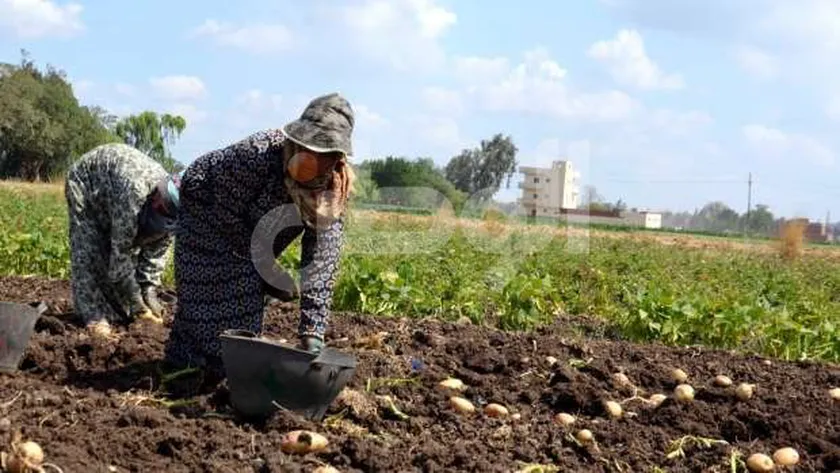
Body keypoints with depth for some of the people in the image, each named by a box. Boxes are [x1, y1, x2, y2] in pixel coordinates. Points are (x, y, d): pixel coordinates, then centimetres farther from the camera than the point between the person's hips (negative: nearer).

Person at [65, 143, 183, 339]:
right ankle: (94, 317, -14)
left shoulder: (170, 204, -23)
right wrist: (138, 306, -31)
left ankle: (120, 312, 5)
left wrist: (150, 294, -17)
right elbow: (121, 252, -37)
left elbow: (157, 250, -11)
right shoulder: (133, 193, -44)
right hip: (85, 181, -6)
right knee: (89, 254, -15)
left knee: (132, 249, -1)